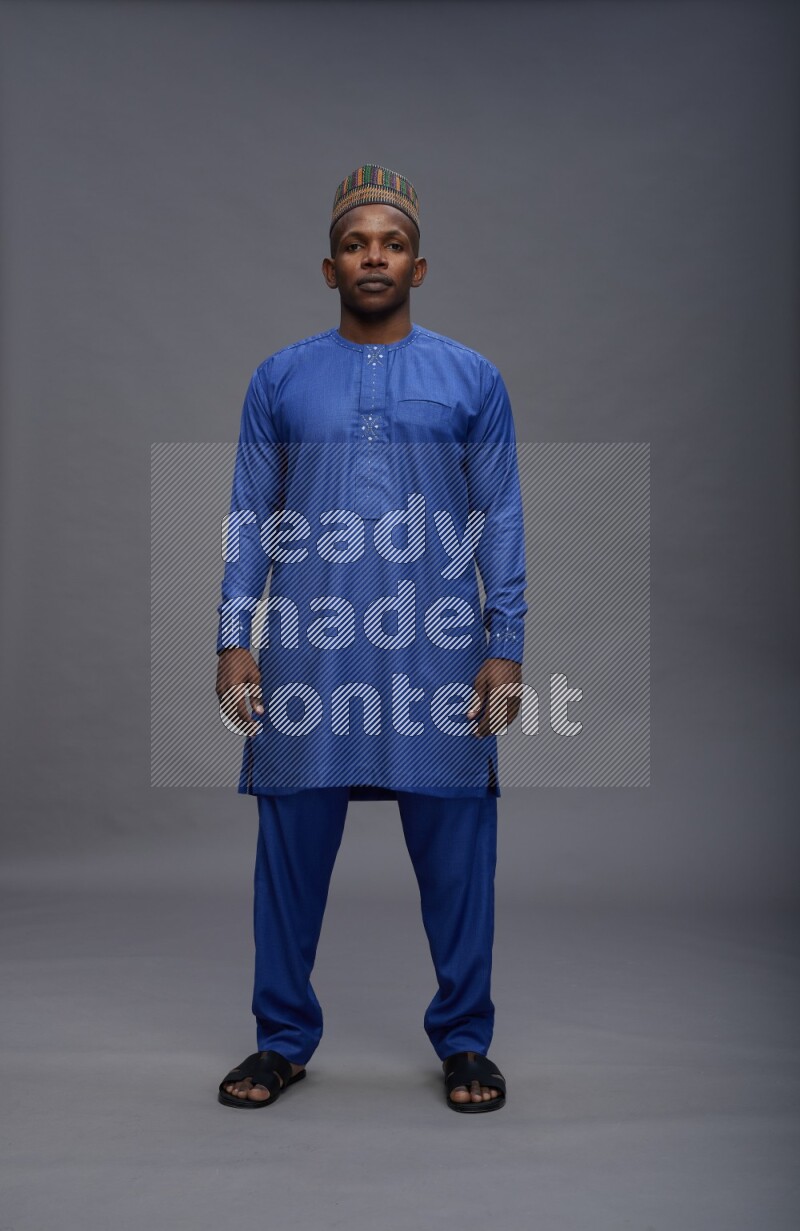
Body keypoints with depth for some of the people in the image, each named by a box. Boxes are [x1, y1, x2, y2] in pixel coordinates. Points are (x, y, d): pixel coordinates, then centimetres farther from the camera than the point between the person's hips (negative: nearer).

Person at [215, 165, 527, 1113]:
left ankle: (463, 1040, 22)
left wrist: (506, 648, -2)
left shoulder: (473, 380, 7)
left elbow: (501, 523, 5)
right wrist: (234, 640, -1)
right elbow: (250, 521, 7)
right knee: (292, 847, 6)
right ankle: (284, 1039, 24)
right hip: (306, 653, 1)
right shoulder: (280, 381, 9)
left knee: (456, 849, 4)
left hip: (438, 654, 0)